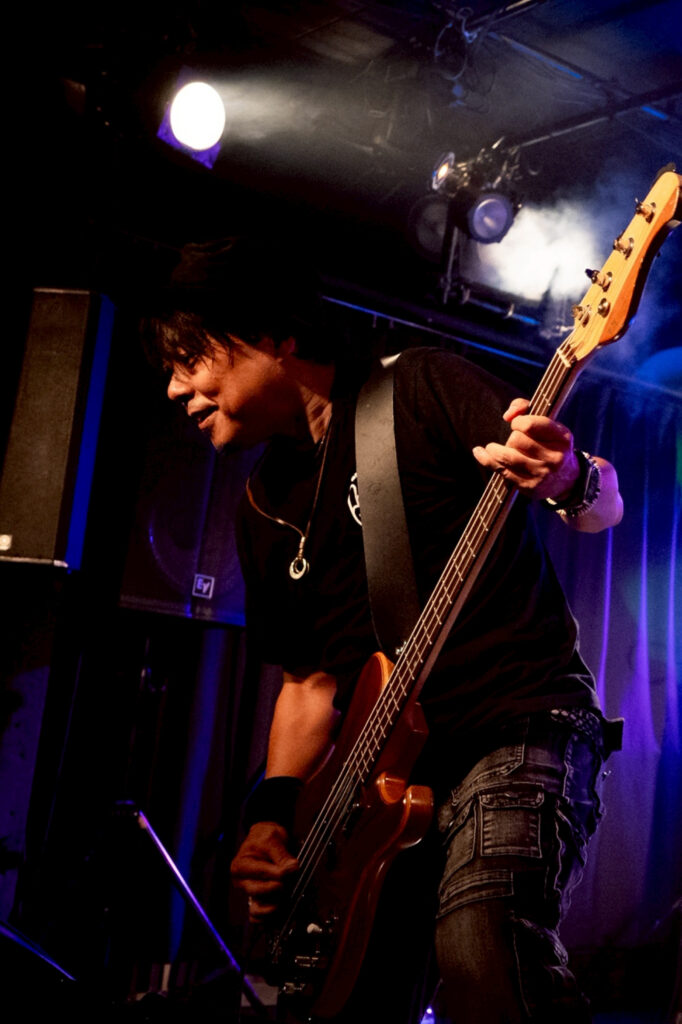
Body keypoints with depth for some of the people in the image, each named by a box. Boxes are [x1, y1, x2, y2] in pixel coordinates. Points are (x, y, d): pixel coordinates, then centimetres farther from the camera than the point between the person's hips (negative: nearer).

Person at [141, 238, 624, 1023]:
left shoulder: (417, 388, -3)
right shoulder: (264, 509, 16)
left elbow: (605, 509, -7)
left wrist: (568, 480, -31)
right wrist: (273, 815, 5)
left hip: (519, 729, -6)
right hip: (386, 775, 7)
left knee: (481, 957, -31)